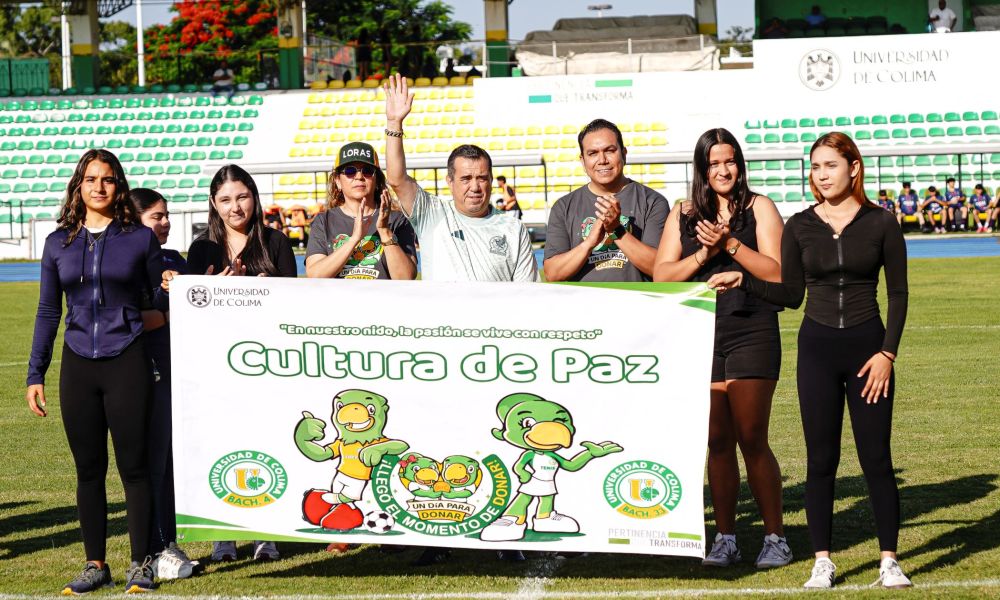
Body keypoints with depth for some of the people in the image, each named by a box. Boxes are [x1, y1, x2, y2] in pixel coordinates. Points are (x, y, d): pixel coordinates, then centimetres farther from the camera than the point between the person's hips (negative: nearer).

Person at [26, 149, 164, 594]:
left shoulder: (140, 239, 1)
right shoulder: (59, 242, 8)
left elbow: (163, 302, 7)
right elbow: (48, 311, 12)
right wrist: (35, 375, 9)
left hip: (127, 362, -3)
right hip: (78, 365, 3)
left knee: (132, 466, 0)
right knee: (88, 469, 7)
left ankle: (141, 564, 10)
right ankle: (96, 566, 16)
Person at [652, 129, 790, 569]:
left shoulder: (758, 207, 2)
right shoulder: (683, 213, 11)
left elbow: (776, 272, -7)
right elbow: (661, 275, 5)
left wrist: (730, 244, -16)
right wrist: (703, 255, -8)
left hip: (751, 333, -3)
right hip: (701, 336, 3)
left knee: (751, 440, -4)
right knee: (717, 442, 6)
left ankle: (775, 537, 6)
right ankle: (725, 538, 13)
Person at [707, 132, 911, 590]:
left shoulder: (880, 224, -1)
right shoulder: (800, 226, 4)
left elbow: (898, 293, 2)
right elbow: (792, 295, 9)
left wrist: (888, 352, -7)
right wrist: (742, 280, -5)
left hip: (867, 346, -2)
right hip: (816, 347, 2)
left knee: (876, 457, 0)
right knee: (820, 459, 4)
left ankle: (889, 560, 9)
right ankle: (822, 561, 11)